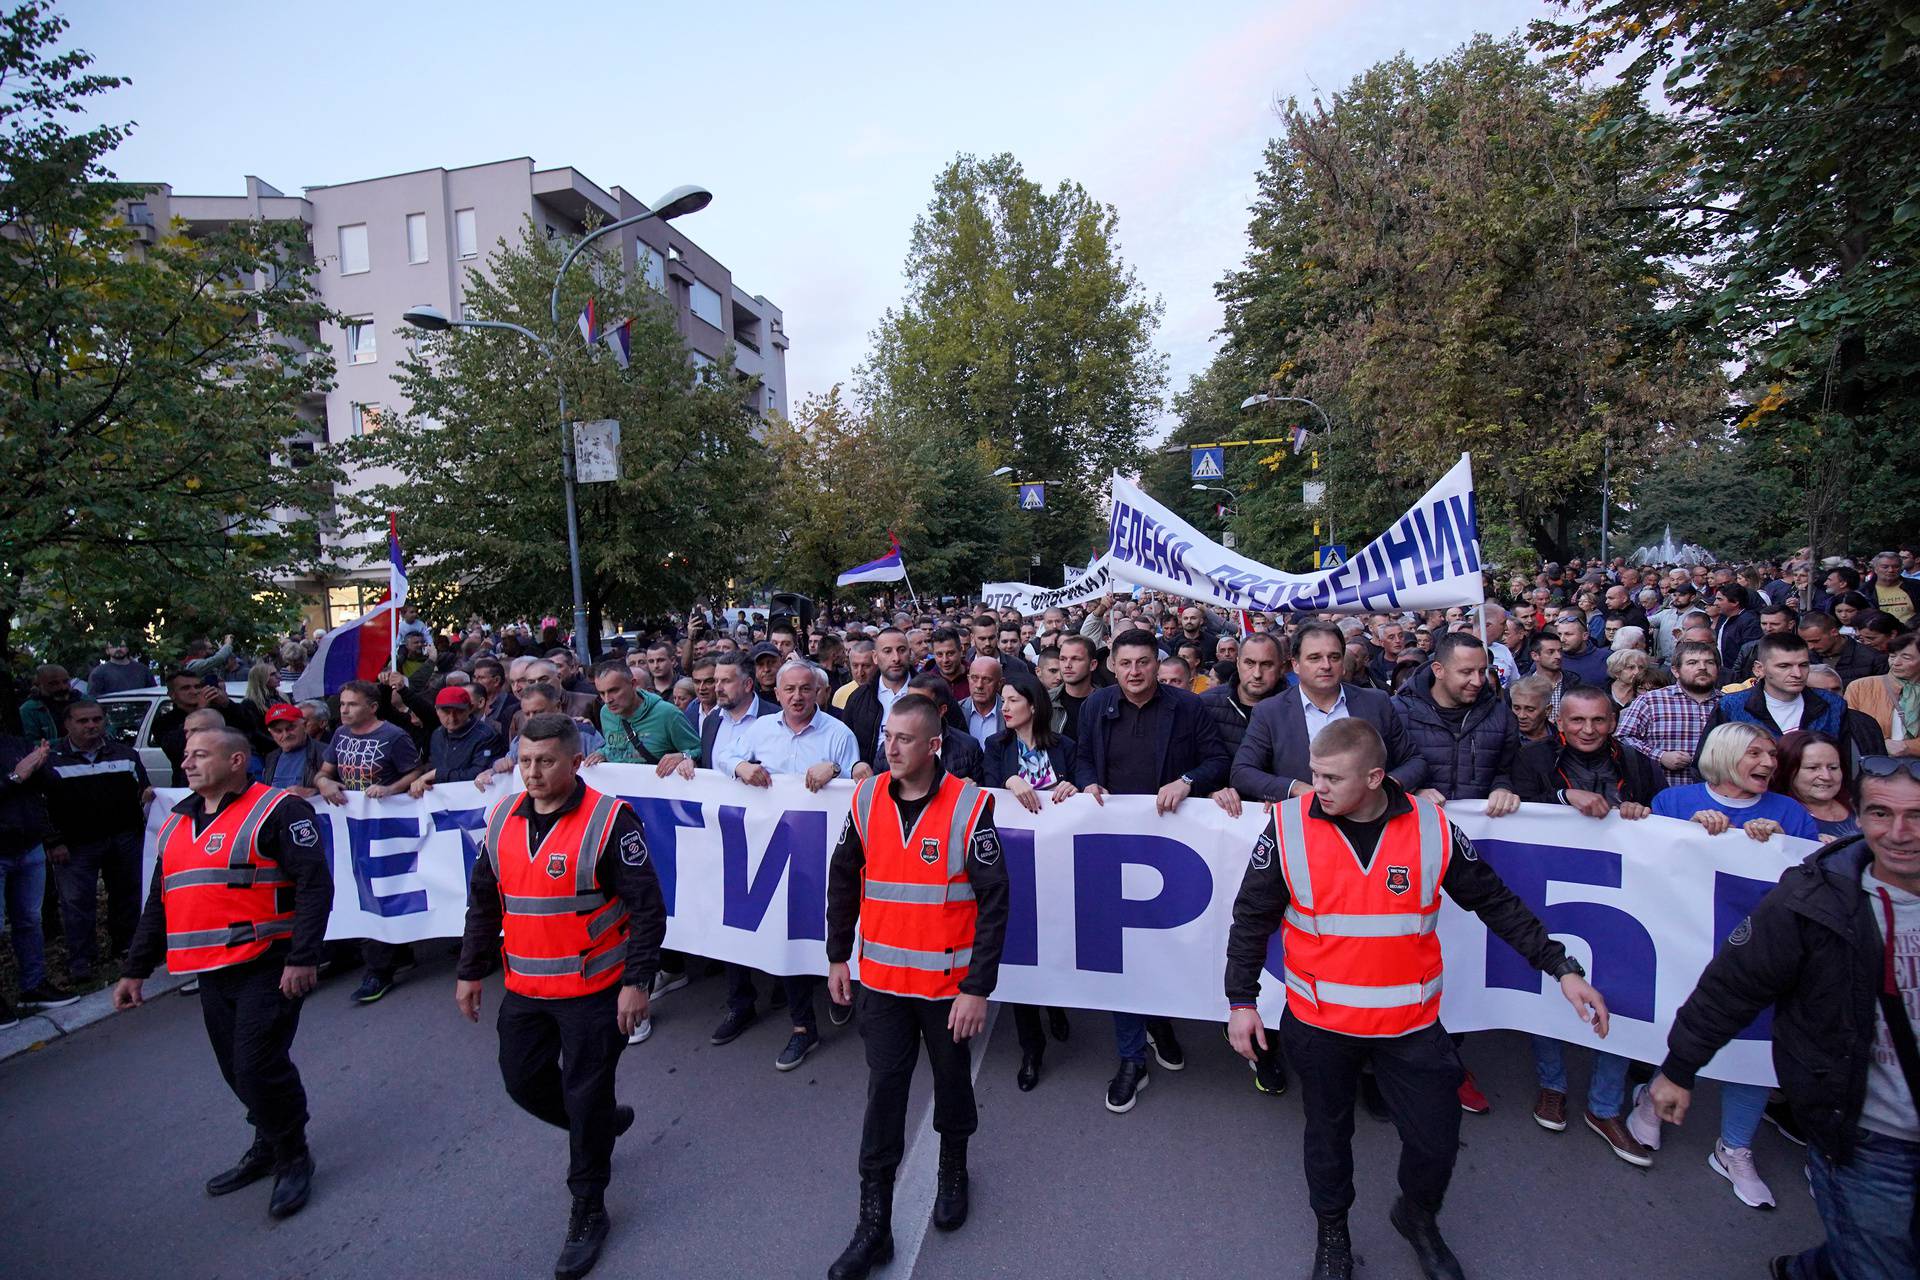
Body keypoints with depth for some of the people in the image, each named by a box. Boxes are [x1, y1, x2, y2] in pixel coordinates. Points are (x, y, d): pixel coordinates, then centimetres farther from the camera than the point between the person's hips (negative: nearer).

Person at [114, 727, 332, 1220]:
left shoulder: (276, 811, -11)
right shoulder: (175, 823, 15)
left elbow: (315, 885, -18)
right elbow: (159, 903, 23)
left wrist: (303, 959, -22)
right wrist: (136, 970, 21)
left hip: (268, 969, -8)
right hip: (212, 973, 8)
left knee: (259, 1067, -7)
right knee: (237, 1070, 15)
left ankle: (293, 1160, 12)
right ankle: (268, 1148, 35)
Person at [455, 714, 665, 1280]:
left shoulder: (609, 820, -18)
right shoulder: (501, 819, 2)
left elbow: (647, 908, -16)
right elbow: (484, 902, 13)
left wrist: (635, 982, -18)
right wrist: (470, 971, 14)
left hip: (594, 990, -6)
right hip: (524, 989, 6)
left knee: (585, 1099, 5)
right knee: (524, 1082, 18)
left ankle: (588, 1214, 28)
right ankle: (606, 1123, 46)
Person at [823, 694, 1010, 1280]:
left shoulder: (968, 806, -17)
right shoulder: (867, 798, -6)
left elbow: (993, 901, -14)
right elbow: (843, 878, 7)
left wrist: (977, 989, -14)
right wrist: (838, 956, 9)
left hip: (949, 982, -2)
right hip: (882, 979, 2)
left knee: (952, 1080, 18)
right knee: (883, 1092, 9)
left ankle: (953, 1171, 47)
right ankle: (874, 1224, 26)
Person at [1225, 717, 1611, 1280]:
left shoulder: (1432, 828, -10)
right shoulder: (1289, 826, -14)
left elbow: (1496, 903, 4)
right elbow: (1251, 918, -5)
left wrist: (1562, 968, 0)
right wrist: (1241, 1000, -3)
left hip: (1411, 1024, 1)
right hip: (1319, 1023, -1)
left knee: (1436, 1139, 10)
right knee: (1327, 1133, 17)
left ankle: (1416, 1215, 45)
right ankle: (1331, 1232, 45)